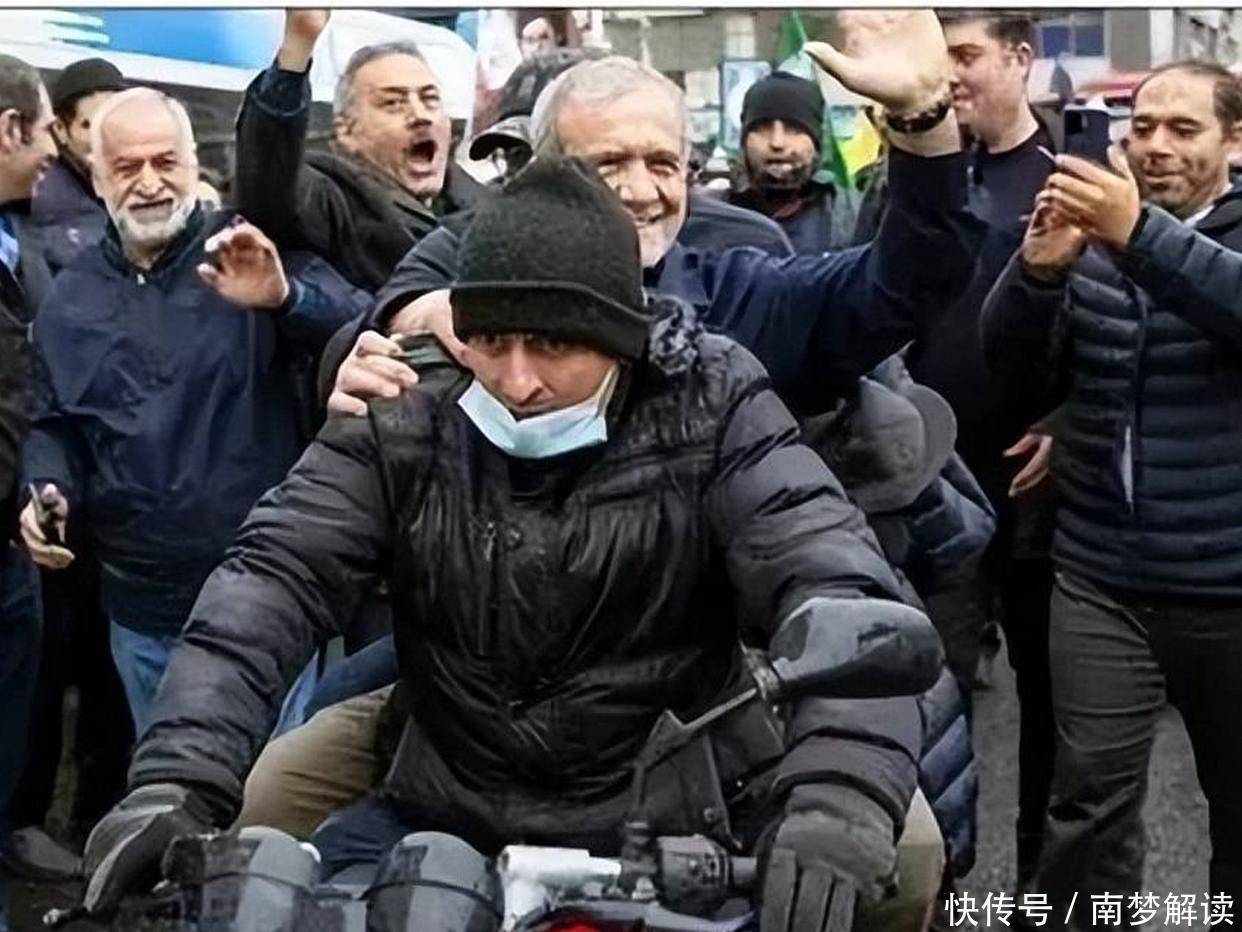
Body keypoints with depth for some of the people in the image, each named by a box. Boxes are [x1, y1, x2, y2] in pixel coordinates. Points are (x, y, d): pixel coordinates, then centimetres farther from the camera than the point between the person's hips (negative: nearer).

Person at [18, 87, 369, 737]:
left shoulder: (257, 256, -5)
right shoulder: (70, 297, 9)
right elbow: (53, 422, 18)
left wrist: (285, 297, -39)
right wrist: (46, 488, -4)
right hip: (142, 609, 4)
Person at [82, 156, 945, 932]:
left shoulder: (710, 415, -10)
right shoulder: (404, 425, -4)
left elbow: (834, 585, -20)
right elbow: (275, 578, -11)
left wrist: (841, 797, -38)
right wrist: (182, 778, -26)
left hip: (659, 837, -1)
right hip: (444, 823, 2)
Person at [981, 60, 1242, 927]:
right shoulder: (1093, 237, 9)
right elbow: (1012, 364, 2)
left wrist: (1142, 233, -36)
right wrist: (1038, 268, -17)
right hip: (1102, 579, 2)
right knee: (1091, 797, -1)